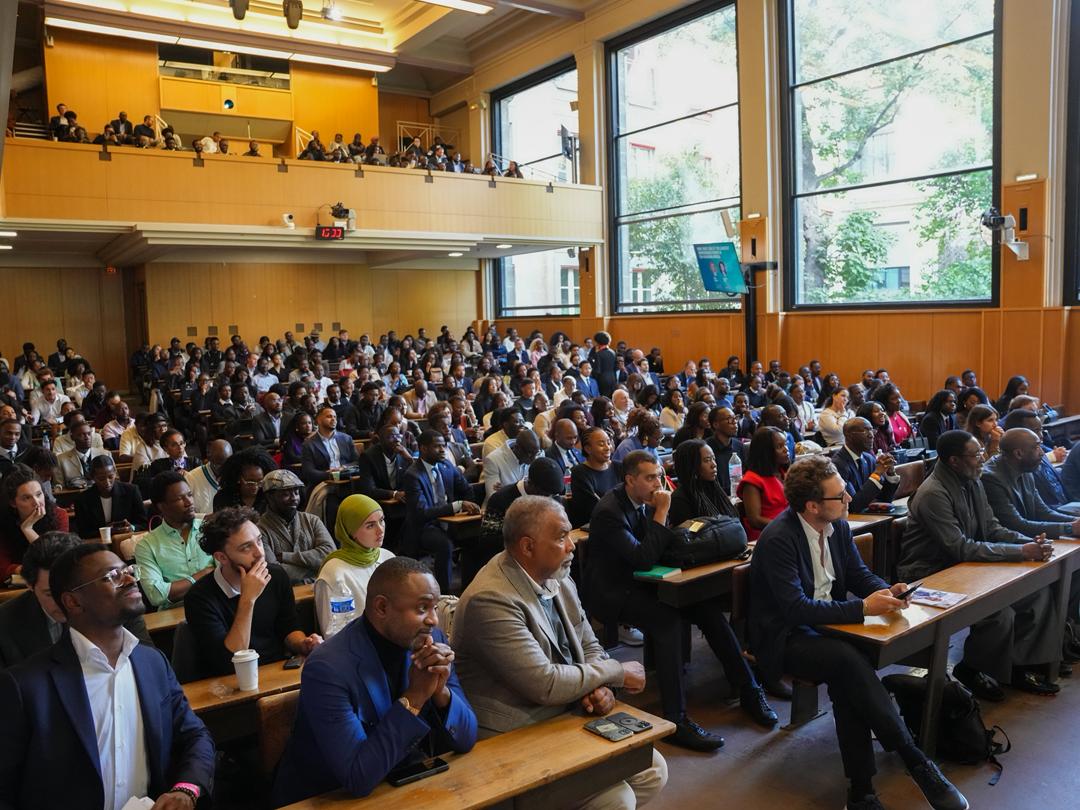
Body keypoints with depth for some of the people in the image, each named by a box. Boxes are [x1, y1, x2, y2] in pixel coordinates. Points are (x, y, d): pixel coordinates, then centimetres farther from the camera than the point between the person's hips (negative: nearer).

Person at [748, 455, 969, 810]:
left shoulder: (838, 525, 1)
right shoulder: (778, 540, -22)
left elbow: (858, 573, 13)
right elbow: (796, 608, -26)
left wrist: (886, 591, -10)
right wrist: (863, 608, -26)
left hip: (828, 622, 6)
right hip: (785, 636, -6)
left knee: (846, 682, -26)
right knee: (848, 661, -34)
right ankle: (917, 762, -25)